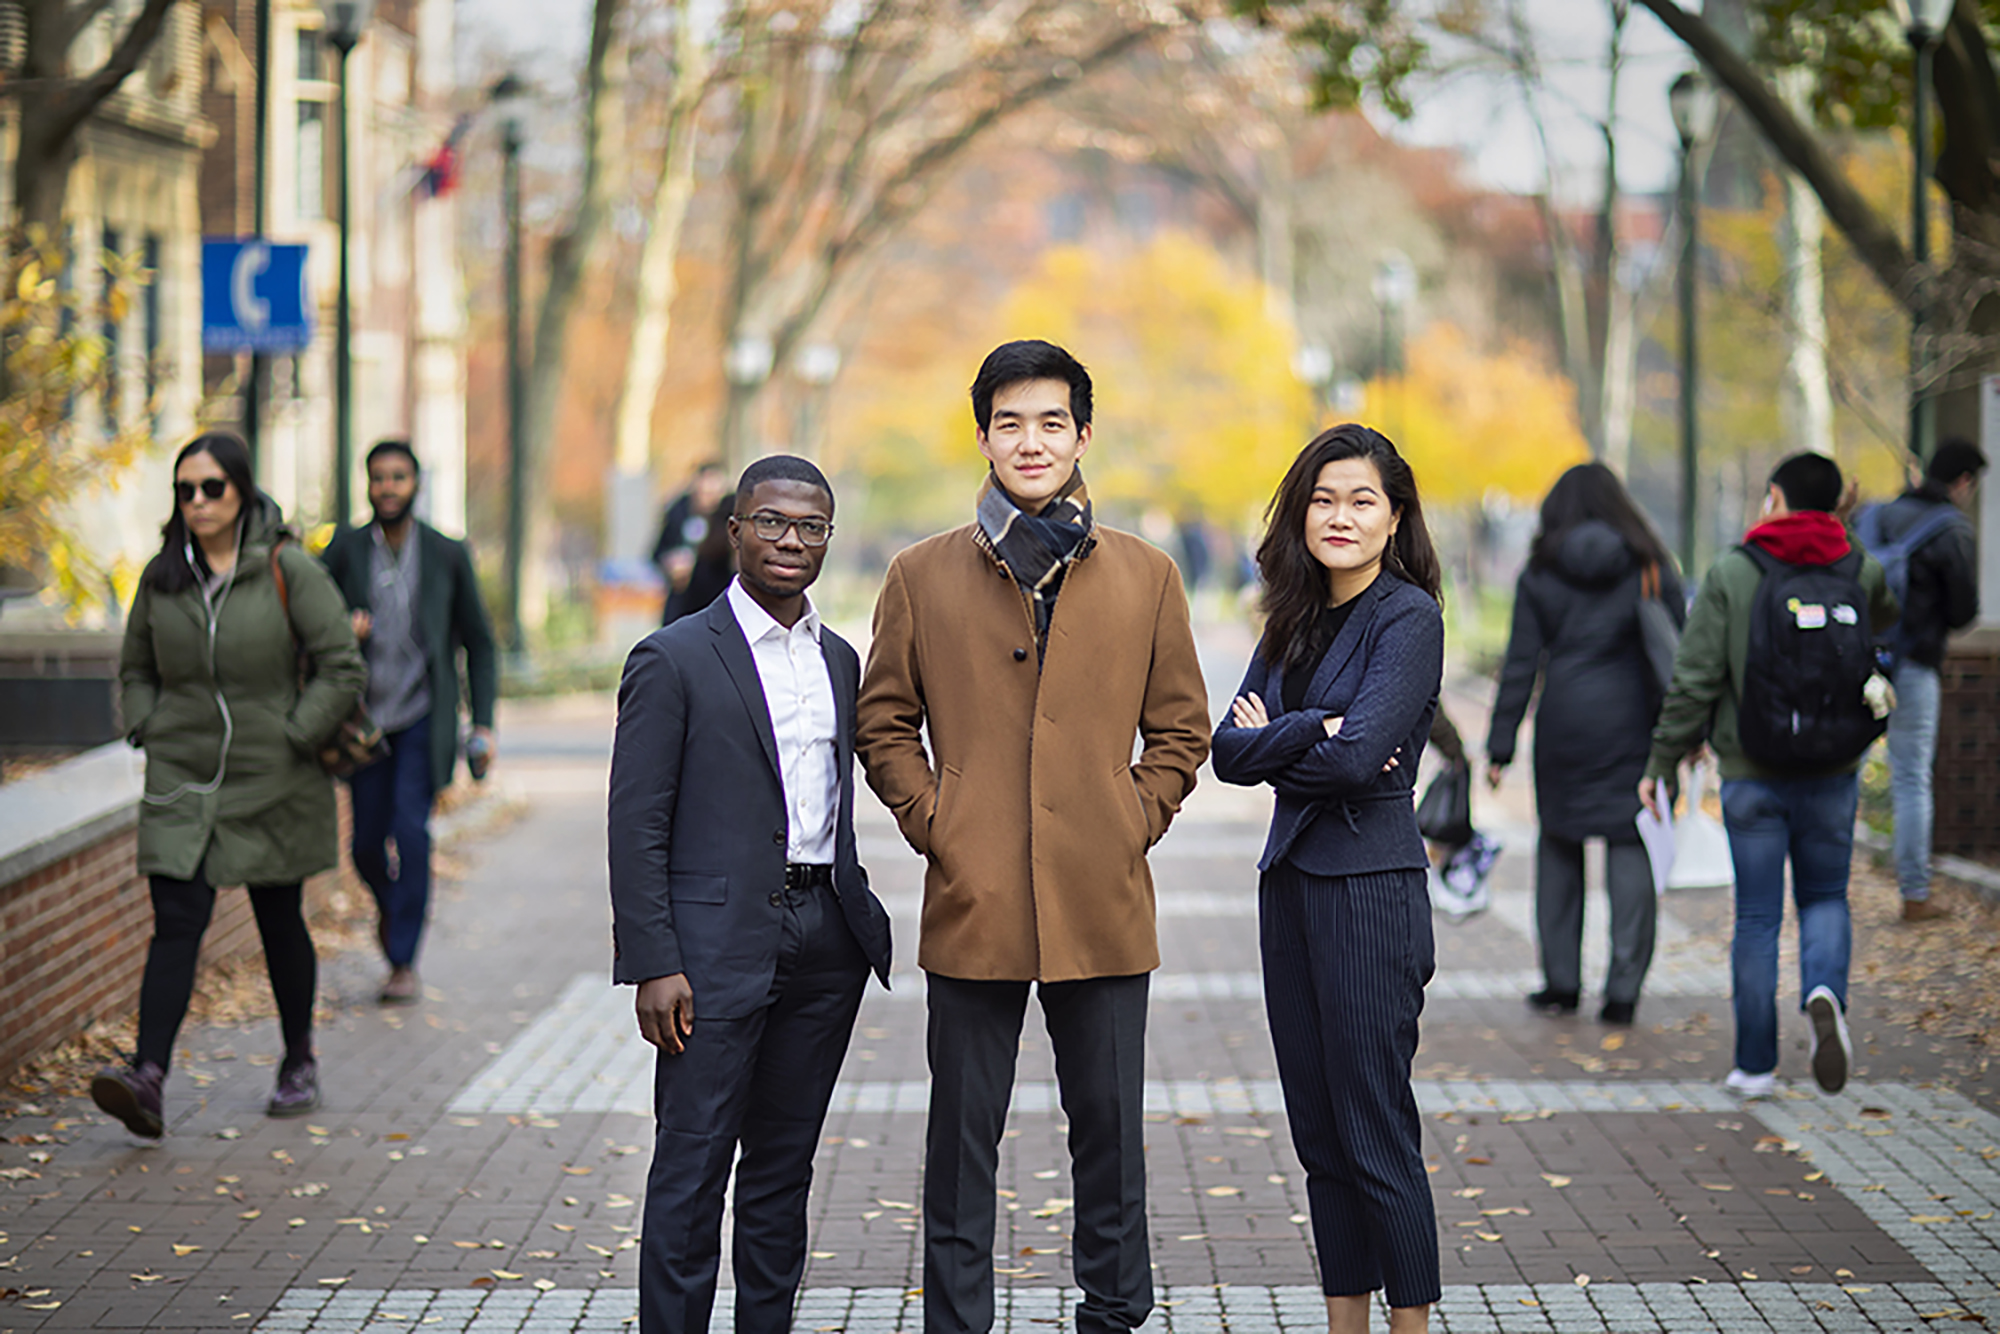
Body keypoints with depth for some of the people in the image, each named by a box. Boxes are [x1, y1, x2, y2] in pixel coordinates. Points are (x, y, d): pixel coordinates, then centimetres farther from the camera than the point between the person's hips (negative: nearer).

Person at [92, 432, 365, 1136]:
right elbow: (134, 668, 18)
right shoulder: (161, 576, 4)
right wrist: (146, 729, 3)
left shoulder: (288, 570, -8)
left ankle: (299, 1061, 31)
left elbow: (342, 668, -8)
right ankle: (147, 1079, -20)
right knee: (175, 924, -9)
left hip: (272, 784, -2)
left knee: (280, 922, 11)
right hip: (180, 785, 2)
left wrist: (292, 739, -11)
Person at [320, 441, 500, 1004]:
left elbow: (478, 644, 7)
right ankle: (391, 906, 39)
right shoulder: (346, 550, 2)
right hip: (365, 719, 2)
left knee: (410, 829, -15)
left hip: (423, 718, -2)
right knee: (367, 842, 4)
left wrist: (484, 724, 0)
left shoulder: (448, 555, 1)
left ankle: (404, 963, -6)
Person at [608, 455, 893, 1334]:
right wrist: (654, 965, -14)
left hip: (824, 937, 6)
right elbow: (636, 826, -8)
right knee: (692, 1169, -3)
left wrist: (859, 916, 14)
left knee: (784, 1165, 12)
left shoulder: (839, 661, 14)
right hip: (719, 945, -6)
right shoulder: (674, 660, -5)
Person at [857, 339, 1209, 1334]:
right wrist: (931, 826, -1)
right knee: (962, 1139, 5)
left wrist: (1132, 828, 1)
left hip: (1103, 907, 1)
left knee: (1110, 1133, 8)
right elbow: (884, 723, 10)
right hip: (973, 908, -1)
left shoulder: (1146, 578, 7)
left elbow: (1180, 730, 12)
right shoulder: (921, 577, 5)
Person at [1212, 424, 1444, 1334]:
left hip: (1370, 887, -8)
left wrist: (1270, 741, -3)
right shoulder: (1293, 619, 13)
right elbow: (1230, 751, 4)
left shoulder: (1409, 617, -9)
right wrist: (1314, 732, -13)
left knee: (1376, 1127, -4)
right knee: (1317, 1124, 11)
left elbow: (1357, 757, -20)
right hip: (1291, 881, 8)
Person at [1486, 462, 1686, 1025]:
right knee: (1631, 847, 2)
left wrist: (1500, 746, 2)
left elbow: (1521, 664, -1)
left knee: (1558, 842, 14)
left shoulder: (1541, 573, 1)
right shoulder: (1650, 568, 1)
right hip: (1633, 725, 0)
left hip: (1563, 724, 0)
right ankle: (1623, 988, -3)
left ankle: (1561, 980, 14)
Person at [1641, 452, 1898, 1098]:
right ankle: (1825, 993, -13)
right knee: (1825, 898, 17)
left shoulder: (1731, 575, -8)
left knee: (1757, 917, 7)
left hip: (1752, 776, -2)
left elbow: (1694, 681, -10)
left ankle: (1756, 1064, 9)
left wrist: (1661, 764, -1)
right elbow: (1886, 617, 25)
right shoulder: (1861, 573, 0)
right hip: (1833, 774, 2)